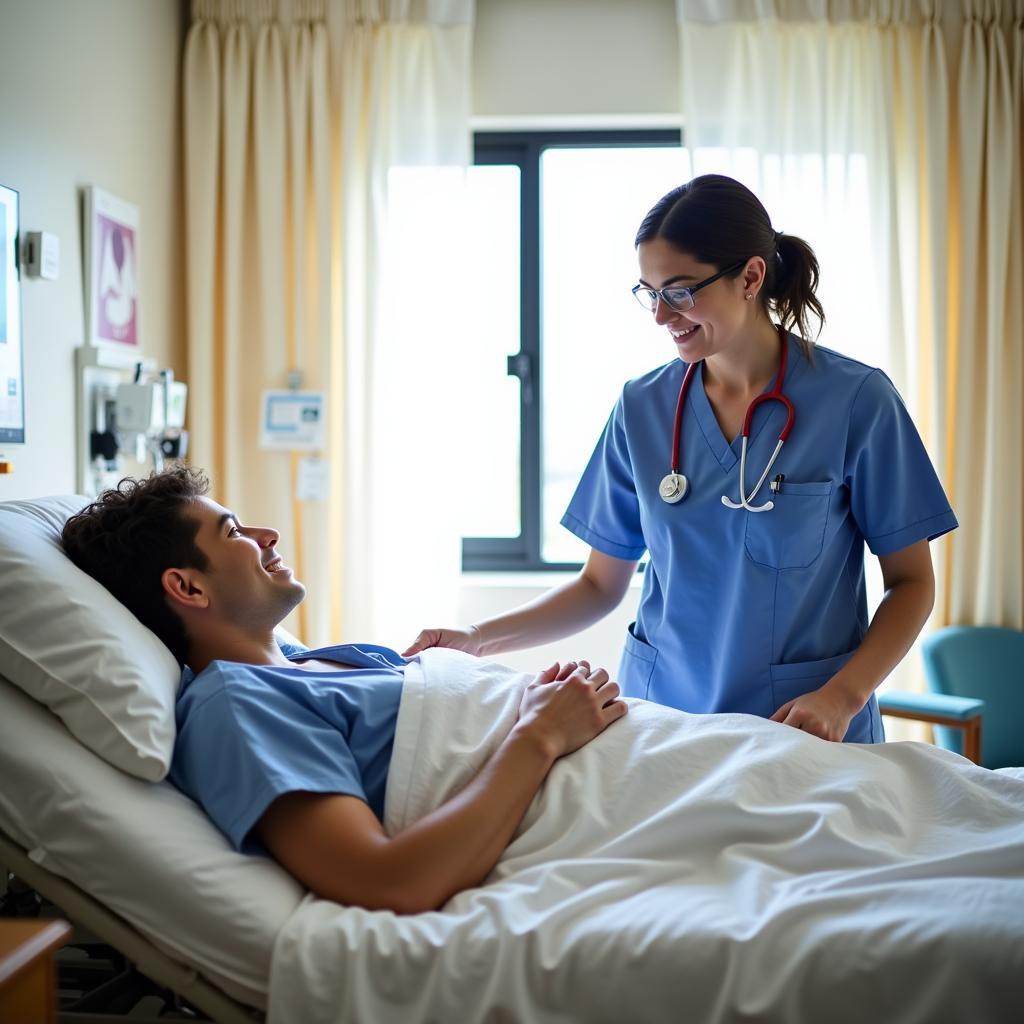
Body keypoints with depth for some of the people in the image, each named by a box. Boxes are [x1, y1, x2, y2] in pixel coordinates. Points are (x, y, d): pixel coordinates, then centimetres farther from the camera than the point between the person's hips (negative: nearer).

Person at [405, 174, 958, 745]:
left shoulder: (855, 399, -9)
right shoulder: (642, 407, 1)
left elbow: (911, 581, -3)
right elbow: (601, 584, 6)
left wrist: (841, 697, -18)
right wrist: (481, 639, -7)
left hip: (808, 730, -2)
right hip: (661, 719, 3)